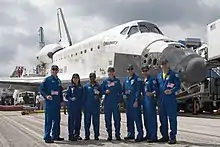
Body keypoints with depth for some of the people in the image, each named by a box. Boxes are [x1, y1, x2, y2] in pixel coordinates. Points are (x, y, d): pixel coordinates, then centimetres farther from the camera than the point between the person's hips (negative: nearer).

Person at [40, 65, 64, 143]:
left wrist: (61, 101, 15)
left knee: (57, 120, 11)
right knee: (48, 120, -5)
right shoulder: (47, 79, -3)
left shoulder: (58, 81, 16)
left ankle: (55, 135, 21)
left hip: (57, 103, 7)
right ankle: (47, 137, -1)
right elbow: (41, 90, -6)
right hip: (49, 103, -7)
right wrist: (46, 96, -21)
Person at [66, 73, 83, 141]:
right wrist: (71, 99, -18)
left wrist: (82, 104, 5)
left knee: (78, 120, 6)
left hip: (79, 106, 4)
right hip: (71, 106, -4)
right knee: (71, 120, -6)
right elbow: (67, 96, 1)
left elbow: (82, 97, 14)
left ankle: (77, 134, 17)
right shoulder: (70, 87, 2)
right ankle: (71, 135, -2)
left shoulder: (81, 87, 11)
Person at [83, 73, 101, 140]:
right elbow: (84, 97, 7)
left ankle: (96, 135, 9)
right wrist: (84, 105, 2)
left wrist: (98, 94, -12)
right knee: (87, 121, 2)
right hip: (88, 107, 0)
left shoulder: (98, 86, 7)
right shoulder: (86, 86, 6)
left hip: (96, 106, 0)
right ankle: (87, 135, 10)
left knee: (96, 121, 2)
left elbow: (101, 95, 11)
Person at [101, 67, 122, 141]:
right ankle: (109, 135, 13)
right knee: (108, 119, 4)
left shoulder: (117, 81, 6)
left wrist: (120, 101, -2)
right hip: (107, 103, 1)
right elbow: (101, 91, 9)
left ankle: (117, 134, 6)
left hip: (115, 103, -1)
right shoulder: (105, 81, 7)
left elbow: (120, 92, 5)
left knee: (117, 119, -2)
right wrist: (105, 92, -11)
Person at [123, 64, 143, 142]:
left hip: (135, 101, -7)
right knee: (129, 118, 12)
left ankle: (140, 135, -5)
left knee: (137, 118, -8)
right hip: (128, 101, 7)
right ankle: (131, 134, 21)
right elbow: (123, 89, 25)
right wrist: (124, 94, 4)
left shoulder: (137, 79, -5)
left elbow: (138, 90, -11)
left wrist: (136, 101, -17)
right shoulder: (126, 79, 16)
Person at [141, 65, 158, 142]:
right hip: (144, 100, 8)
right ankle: (148, 135, 21)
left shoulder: (152, 79, -6)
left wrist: (152, 93, -29)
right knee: (146, 118, 12)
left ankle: (153, 137, -6)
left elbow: (156, 90, -12)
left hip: (150, 100, -8)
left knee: (152, 118, -8)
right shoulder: (143, 81, 16)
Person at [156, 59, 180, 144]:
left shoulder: (173, 74, 0)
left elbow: (178, 85, -5)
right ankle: (165, 136, 21)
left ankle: (173, 137, 2)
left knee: (172, 118, -3)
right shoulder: (158, 76, 17)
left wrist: (172, 91, -21)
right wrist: (158, 98, 10)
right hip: (161, 100, 6)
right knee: (162, 118, 10)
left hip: (170, 99, -6)